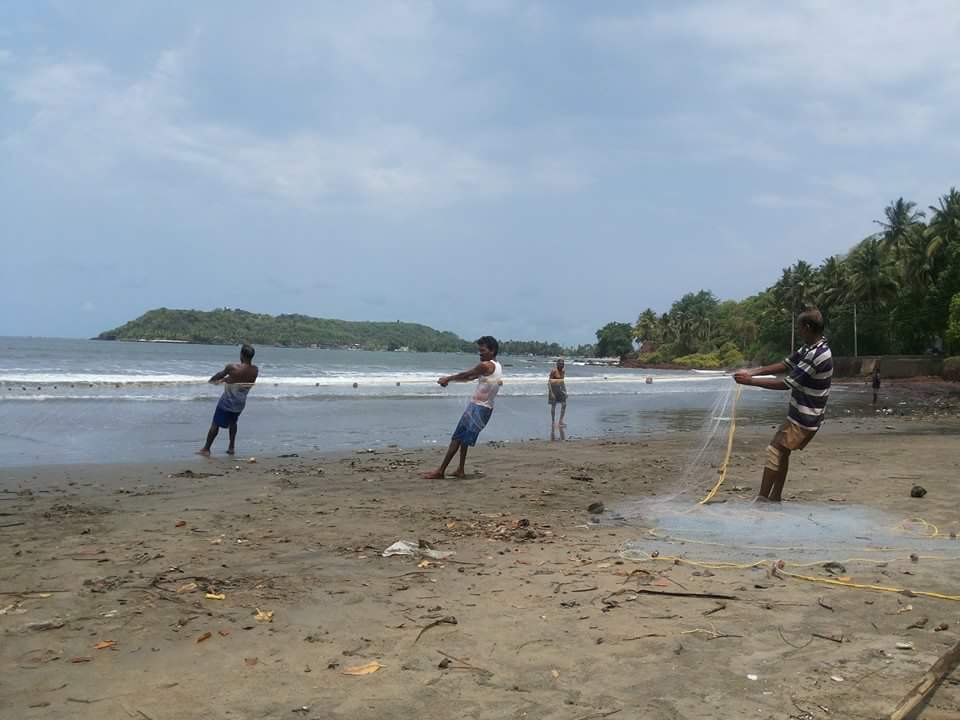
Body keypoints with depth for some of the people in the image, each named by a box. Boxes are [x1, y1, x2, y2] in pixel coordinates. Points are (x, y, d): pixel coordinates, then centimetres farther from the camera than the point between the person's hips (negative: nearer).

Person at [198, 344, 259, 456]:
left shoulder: (232, 367, -23)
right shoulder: (255, 370, -10)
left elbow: (220, 375, -3)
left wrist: (212, 380, 19)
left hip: (227, 402, -5)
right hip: (240, 403, 5)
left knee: (215, 424, 8)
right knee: (233, 422, 28)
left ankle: (206, 448, 16)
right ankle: (232, 447, 30)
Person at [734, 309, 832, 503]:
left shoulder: (817, 355, -25)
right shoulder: (809, 348, 7)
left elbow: (785, 384, -23)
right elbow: (785, 365, 11)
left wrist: (750, 381, -18)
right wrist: (753, 372, 1)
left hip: (804, 419, -10)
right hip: (802, 415, 10)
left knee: (774, 450, -9)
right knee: (782, 452, 14)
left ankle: (762, 500, -7)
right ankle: (775, 497, 21)